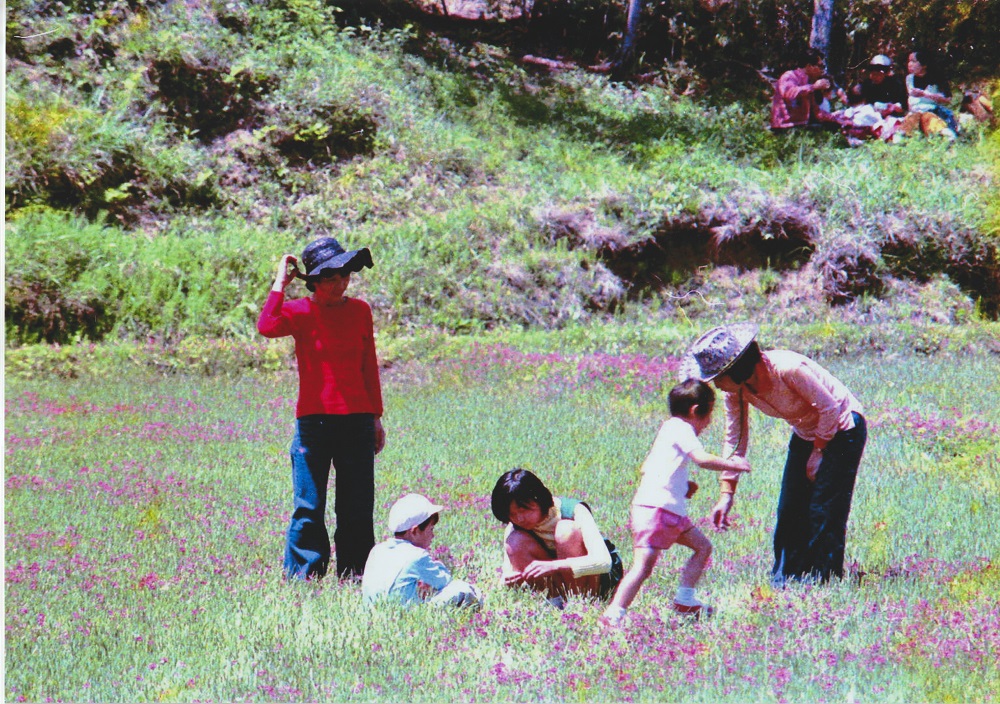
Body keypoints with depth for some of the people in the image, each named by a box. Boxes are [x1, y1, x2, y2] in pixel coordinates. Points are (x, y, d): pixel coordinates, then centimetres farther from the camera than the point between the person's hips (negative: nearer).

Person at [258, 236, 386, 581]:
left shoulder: (359, 311, 9)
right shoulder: (299, 312, 0)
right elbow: (267, 327, -23)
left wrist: (376, 418, 13)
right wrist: (281, 282, -13)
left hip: (357, 420, 3)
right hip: (313, 419, -3)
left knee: (357, 506, 5)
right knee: (308, 507, -2)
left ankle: (354, 573, 14)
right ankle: (303, 575, 6)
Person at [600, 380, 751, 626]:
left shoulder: (670, 429, 23)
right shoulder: (681, 429, -7)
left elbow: (646, 468, 26)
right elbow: (703, 459, -22)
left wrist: (683, 484, 23)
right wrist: (732, 465, -9)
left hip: (671, 511, 10)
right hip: (654, 507, -10)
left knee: (703, 546, 18)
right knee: (644, 564, -17)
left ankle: (684, 600, 21)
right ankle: (613, 614, -22)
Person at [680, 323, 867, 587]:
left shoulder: (787, 369, -35)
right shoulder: (736, 389, -13)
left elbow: (829, 407, -23)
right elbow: (735, 439, -3)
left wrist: (818, 452, -14)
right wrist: (726, 493, -7)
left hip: (841, 429, -7)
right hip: (805, 434, 7)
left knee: (824, 510, -10)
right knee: (790, 509, 4)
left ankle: (823, 579, 1)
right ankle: (785, 577, 15)